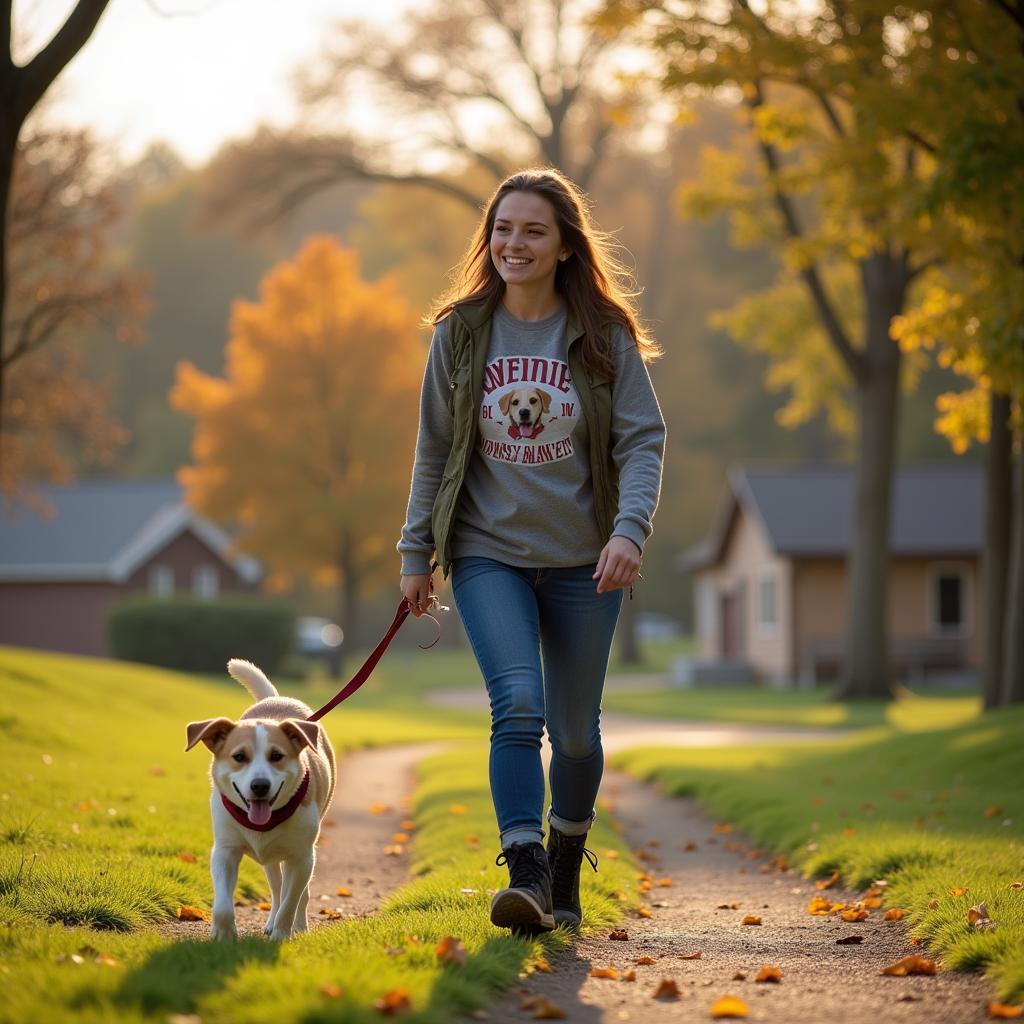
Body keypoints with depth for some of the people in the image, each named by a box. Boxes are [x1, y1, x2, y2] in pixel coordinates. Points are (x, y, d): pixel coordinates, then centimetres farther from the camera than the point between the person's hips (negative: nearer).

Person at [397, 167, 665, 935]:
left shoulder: (605, 336, -4)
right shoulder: (459, 333, 1)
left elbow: (643, 440, -6)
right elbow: (434, 449, 7)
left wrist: (630, 529, -22)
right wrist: (416, 553, 6)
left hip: (583, 561, 0)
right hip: (489, 554, 0)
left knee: (575, 728, 9)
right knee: (517, 704, -20)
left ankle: (567, 865, 32)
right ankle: (525, 873, -22)